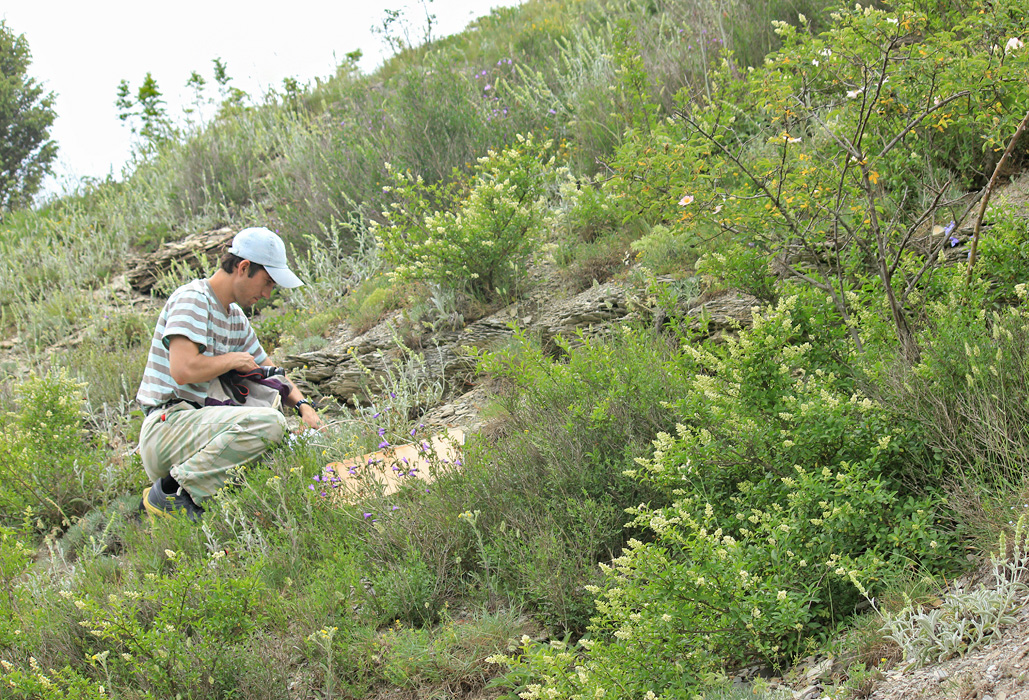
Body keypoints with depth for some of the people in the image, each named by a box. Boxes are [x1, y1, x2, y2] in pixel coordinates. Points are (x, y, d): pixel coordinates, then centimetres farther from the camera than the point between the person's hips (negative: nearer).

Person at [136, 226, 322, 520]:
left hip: (195, 425, 10)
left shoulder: (235, 317, 19)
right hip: (167, 426, -10)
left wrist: (303, 405, 10)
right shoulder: (193, 298, -10)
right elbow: (184, 370, -24)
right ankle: (169, 492, -20)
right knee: (269, 422, -26)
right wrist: (233, 360, -7)